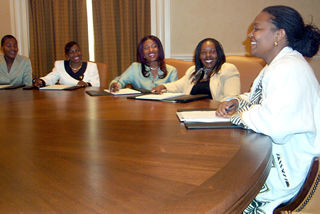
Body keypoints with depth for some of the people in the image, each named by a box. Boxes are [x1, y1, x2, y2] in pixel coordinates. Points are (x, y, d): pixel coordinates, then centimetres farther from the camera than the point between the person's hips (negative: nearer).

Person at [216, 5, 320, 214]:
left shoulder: (289, 69, -24)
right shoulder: (276, 65, 12)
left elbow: (273, 122, -37)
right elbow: (258, 99, 25)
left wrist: (239, 115, -18)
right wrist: (237, 102, 3)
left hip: (284, 173, -10)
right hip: (269, 154, 10)